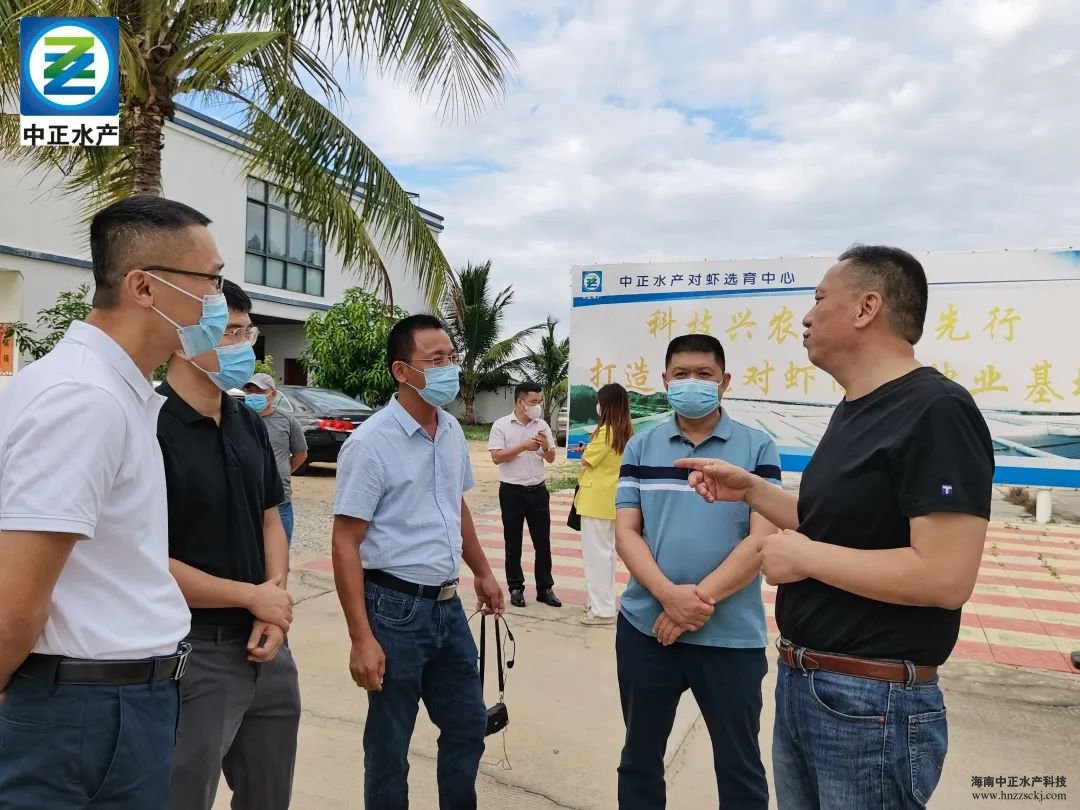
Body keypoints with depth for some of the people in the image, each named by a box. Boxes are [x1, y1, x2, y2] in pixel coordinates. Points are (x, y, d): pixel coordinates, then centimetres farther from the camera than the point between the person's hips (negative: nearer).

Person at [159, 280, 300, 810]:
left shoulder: (250, 424, 7)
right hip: (191, 653, -7)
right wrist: (254, 596, -12)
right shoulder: (148, 426, -17)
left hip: (266, 646, 7)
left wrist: (277, 590, -5)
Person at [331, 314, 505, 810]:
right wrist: (362, 638, -20)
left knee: (468, 727, 19)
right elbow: (345, 545, -17)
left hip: (448, 605, 7)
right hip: (396, 607, -7)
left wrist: (482, 572, 23)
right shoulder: (371, 443, -17)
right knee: (389, 745, 10)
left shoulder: (453, 432, 4)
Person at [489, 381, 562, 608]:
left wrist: (546, 447, -15)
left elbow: (551, 459, 7)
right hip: (512, 491, -3)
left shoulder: (542, 425, 5)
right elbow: (496, 457, -14)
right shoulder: (501, 425, -6)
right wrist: (524, 446, -20)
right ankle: (515, 588, 18)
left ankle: (545, 588, 17)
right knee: (513, 544, 7)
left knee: (543, 542, 6)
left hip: (538, 490, 3)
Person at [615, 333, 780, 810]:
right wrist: (670, 594, -16)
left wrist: (701, 598, -16)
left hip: (732, 635, -2)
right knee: (640, 756, 17)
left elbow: (763, 538, -9)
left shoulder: (757, 448, -1)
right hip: (645, 627, 2)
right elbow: (625, 532, -1)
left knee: (739, 766, 14)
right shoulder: (641, 448, 5)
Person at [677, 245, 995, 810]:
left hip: (872, 700, -8)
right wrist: (750, 491, 9)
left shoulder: (935, 411, -19)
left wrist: (803, 557, -19)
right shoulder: (853, 412, 10)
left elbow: (945, 577, -27)